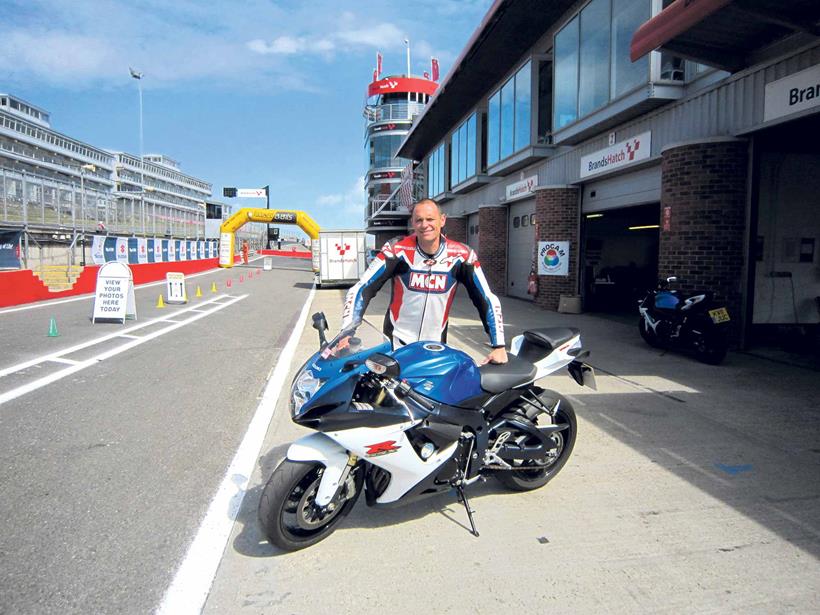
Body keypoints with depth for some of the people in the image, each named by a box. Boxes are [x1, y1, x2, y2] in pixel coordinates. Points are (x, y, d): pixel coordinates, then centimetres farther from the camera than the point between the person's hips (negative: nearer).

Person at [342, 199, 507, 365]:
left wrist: (499, 346, -11)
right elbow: (360, 290, -14)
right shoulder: (397, 250, -13)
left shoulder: (461, 255, -9)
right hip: (397, 343, -1)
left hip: (436, 345, 2)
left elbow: (487, 299, -5)